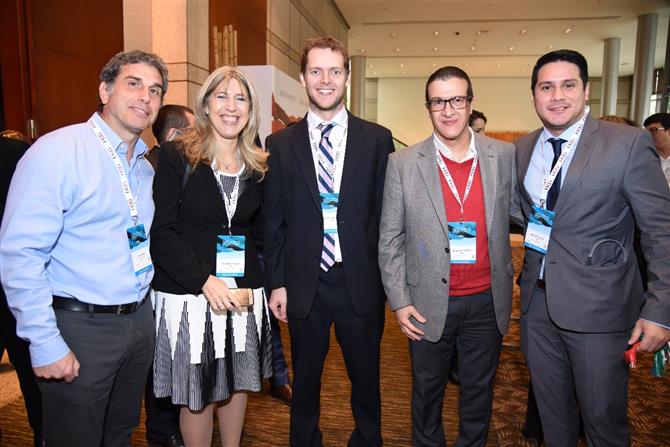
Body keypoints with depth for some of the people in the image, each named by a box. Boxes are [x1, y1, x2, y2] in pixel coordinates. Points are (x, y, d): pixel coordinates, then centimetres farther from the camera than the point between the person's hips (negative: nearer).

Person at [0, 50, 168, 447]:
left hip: (138, 322, 7)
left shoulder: (146, 168, 9)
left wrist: (143, 314, 10)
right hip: (80, 329, -7)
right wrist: (45, 345, -18)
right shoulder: (57, 151, -14)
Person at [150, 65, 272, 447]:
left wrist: (251, 282, -3)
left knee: (238, 383, 17)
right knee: (196, 394, 10)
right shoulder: (177, 156, -6)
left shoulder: (259, 166, 6)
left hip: (243, 295, 4)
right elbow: (161, 232, -10)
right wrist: (205, 281, -18)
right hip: (189, 293, -3)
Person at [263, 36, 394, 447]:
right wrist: (277, 282, 1)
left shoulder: (377, 139, 0)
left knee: (366, 379, 17)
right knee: (305, 382, 18)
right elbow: (274, 220, 3)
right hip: (304, 285, 1)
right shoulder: (281, 144, 2)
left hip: (361, 283, 0)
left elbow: (387, 212, 0)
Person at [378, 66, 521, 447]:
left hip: (487, 302, 2)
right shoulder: (403, 164, -8)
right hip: (429, 304, -1)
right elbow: (390, 239, -4)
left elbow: (521, 211, 10)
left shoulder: (504, 156, -3)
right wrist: (398, 300, -5)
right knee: (428, 390, 19)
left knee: (478, 392, 20)